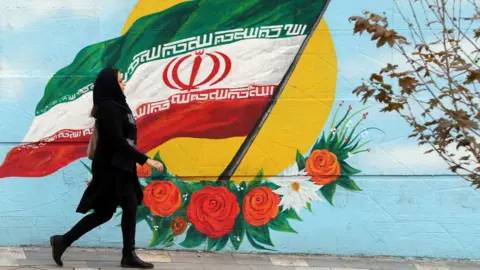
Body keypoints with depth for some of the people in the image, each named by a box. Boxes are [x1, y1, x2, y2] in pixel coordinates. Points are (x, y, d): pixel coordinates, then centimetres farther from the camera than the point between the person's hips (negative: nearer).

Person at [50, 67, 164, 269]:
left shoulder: (116, 105, 10)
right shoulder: (108, 107, -19)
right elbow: (118, 141, -24)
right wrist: (145, 160, -24)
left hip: (120, 167, 9)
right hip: (109, 168, -9)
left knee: (131, 207, 8)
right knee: (104, 212, -2)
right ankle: (63, 241, 6)